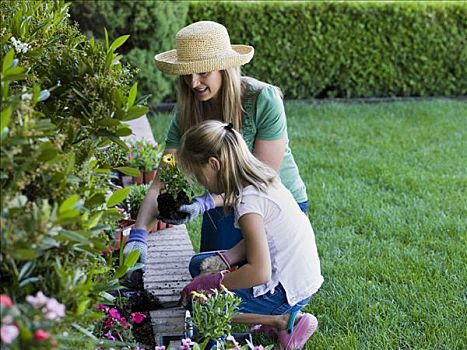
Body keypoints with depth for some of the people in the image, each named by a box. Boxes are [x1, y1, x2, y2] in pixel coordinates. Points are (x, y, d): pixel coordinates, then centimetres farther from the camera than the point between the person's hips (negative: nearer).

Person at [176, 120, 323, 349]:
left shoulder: (249, 201, -24)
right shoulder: (260, 180, 3)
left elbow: (259, 272, -29)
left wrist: (207, 283, -19)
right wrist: (224, 259, -2)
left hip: (286, 291, -9)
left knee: (197, 302, -6)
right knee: (199, 264, 15)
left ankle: (282, 320, -3)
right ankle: (278, 315, 8)